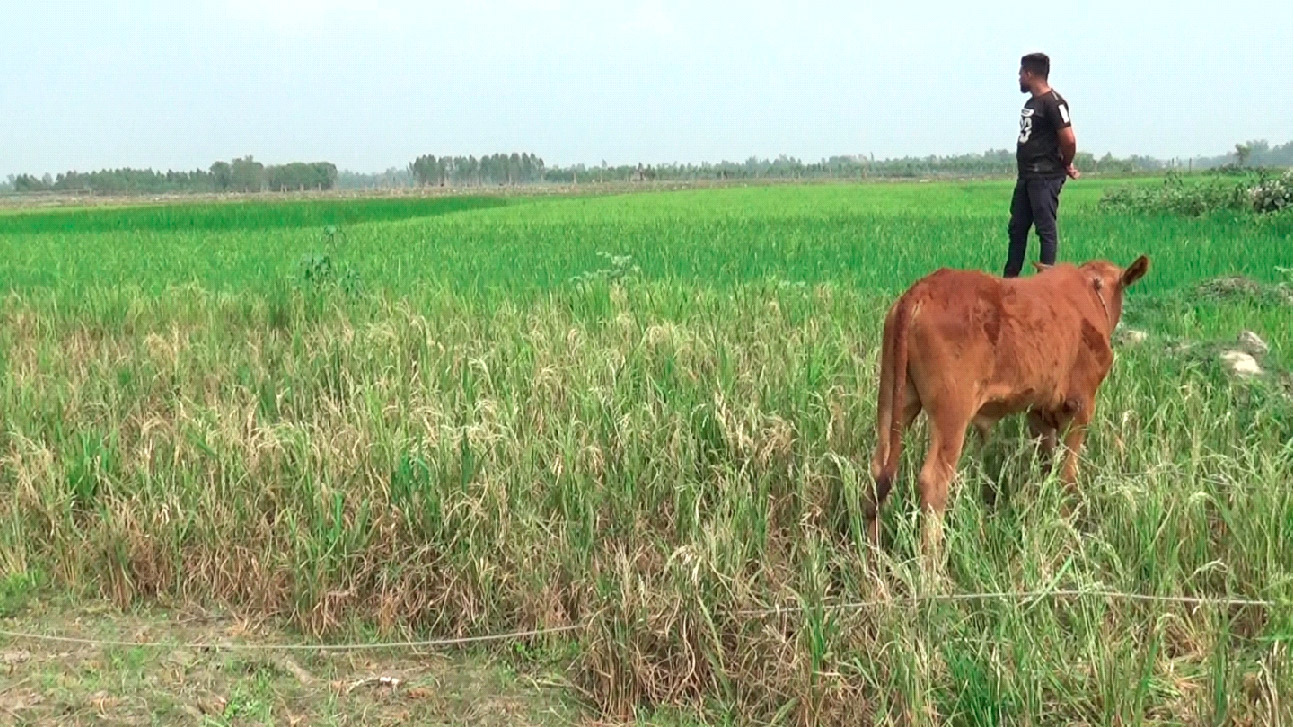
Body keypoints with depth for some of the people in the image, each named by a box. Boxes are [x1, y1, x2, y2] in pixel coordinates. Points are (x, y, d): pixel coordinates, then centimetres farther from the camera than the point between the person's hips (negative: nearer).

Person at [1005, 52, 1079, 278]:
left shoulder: (1053, 102, -13)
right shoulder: (1031, 102, 16)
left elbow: (1069, 140, -19)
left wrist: (1066, 166, -3)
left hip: (1045, 177, -10)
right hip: (1026, 176, 10)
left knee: (1046, 229, -5)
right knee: (1016, 228, 12)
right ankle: (1010, 277, 19)